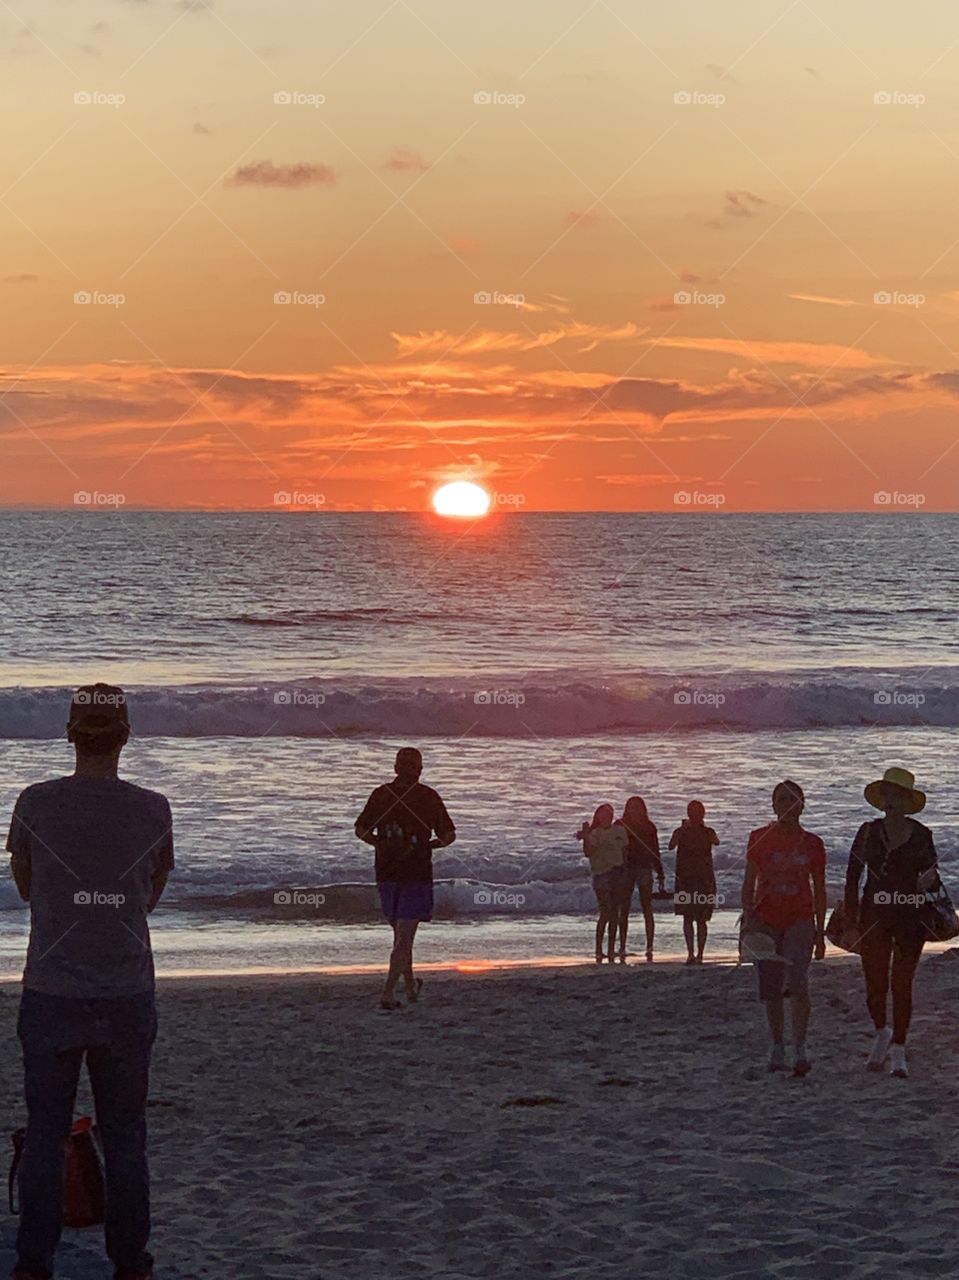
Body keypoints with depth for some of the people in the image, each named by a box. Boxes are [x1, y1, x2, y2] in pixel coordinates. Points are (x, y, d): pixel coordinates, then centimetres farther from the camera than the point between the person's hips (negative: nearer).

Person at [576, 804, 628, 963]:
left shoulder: (620, 831, 10)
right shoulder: (595, 834, -2)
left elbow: (625, 852, 16)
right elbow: (588, 853, -16)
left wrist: (626, 872, 12)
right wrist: (585, 836, -27)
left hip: (618, 873, 4)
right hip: (601, 874, -4)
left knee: (615, 912, 4)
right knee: (605, 913, -11)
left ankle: (612, 949, 9)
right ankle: (598, 949, -6)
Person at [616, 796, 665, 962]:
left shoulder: (649, 827, 10)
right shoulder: (620, 826, 7)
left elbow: (655, 852, 12)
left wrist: (660, 875, 9)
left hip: (644, 869, 0)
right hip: (625, 869, 0)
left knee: (647, 909, -3)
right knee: (624, 910, 0)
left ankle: (649, 948, -2)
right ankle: (622, 949, 4)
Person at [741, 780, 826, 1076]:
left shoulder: (812, 844, 4)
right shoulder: (760, 838, 4)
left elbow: (819, 890, 9)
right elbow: (749, 883, 5)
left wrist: (820, 931, 7)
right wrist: (748, 918, -7)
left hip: (800, 919, -1)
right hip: (766, 919, 1)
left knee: (797, 982, -19)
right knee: (771, 989, 3)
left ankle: (800, 1049, -14)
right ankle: (777, 1047, 19)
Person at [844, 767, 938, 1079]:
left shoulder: (921, 835, 2)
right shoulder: (868, 832, 4)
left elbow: (931, 867, 12)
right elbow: (853, 874, 8)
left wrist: (928, 876, -11)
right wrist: (851, 912, 1)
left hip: (910, 917, -1)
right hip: (874, 916, 1)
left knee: (902, 984, -1)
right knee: (875, 983, 1)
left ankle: (898, 1049, 8)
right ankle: (881, 1033, 29)